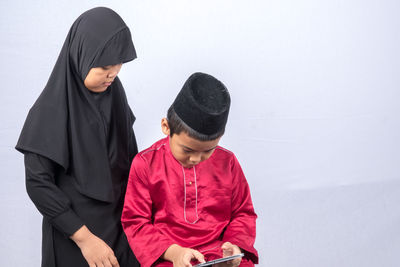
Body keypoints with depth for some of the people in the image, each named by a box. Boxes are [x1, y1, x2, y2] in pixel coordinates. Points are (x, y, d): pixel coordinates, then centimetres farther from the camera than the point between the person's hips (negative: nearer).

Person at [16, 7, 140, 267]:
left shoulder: (113, 94, -2)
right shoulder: (50, 110, -19)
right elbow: (38, 184, -18)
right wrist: (84, 237, -19)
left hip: (122, 223, 6)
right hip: (74, 232, -5)